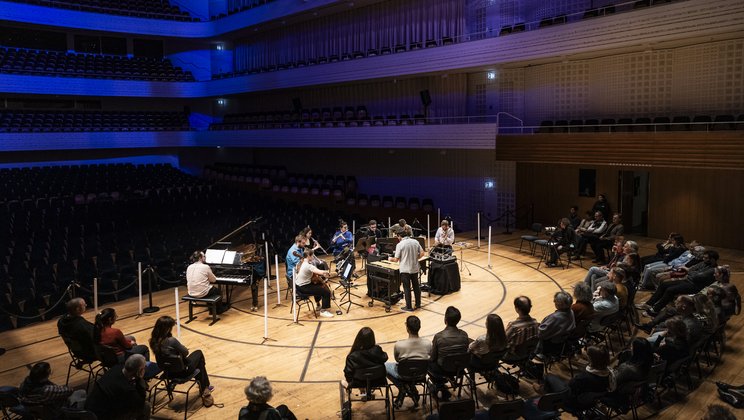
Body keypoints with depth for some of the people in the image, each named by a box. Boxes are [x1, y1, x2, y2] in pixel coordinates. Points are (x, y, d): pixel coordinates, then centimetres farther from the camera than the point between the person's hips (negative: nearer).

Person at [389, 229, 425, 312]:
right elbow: (422, 253, 1)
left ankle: (409, 307, 8)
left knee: (407, 288, 3)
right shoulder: (415, 242, 0)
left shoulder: (400, 244, -13)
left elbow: (396, 259, -11)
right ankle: (418, 304, 27)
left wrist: (390, 259, 9)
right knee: (416, 286, 18)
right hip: (415, 268, 5)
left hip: (405, 270, -5)